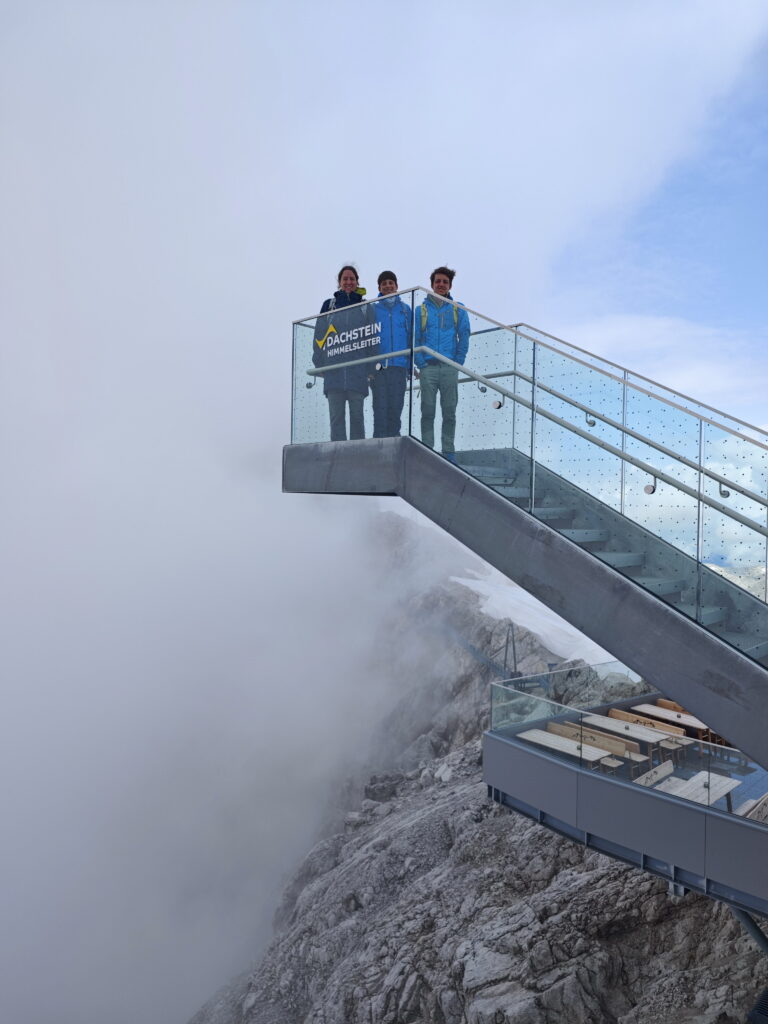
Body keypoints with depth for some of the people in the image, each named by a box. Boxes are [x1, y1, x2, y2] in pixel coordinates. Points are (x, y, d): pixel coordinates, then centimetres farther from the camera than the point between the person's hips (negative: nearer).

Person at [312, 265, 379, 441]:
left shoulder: (366, 307, 12)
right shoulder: (329, 305, 14)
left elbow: (373, 337, 7)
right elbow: (319, 337, 11)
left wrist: (371, 367, -3)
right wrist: (320, 365, 0)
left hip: (358, 372, -1)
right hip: (333, 372, 1)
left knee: (356, 415, -1)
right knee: (336, 417, -2)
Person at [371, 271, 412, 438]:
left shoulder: (405, 310, 14)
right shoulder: (373, 309, 11)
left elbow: (411, 338, 13)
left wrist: (411, 366, 4)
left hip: (399, 366, 1)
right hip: (379, 366, -1)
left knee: (396, 407, 1)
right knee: (380, 407, -6)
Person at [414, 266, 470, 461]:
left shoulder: (458, 310, 11)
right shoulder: (421, 310, 10)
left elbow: (464, 338, 6)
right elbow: (414, 339, 5)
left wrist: (458, 363, -3)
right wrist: (421, 364, -6)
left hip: (450, 369, 0)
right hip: (428, 368, 0)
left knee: (449, 413, 2)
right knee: (427, 412, -1)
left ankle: (449, 452, 7)